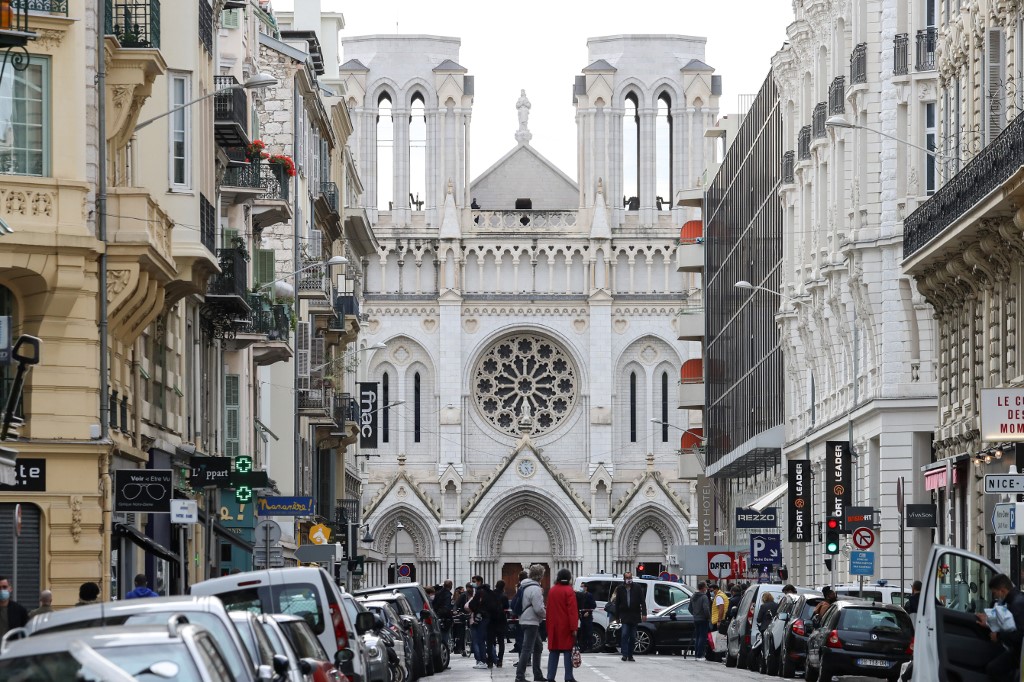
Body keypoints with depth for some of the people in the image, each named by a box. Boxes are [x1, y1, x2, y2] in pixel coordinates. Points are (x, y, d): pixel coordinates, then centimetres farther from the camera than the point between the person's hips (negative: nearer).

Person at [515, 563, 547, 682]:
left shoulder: (526, 587, 13)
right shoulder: (535, 589, -18)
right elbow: (538, 609, -21)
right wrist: (545, 614, -2)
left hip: (525, 620, 10)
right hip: (531, 622, -10)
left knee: (537, 647, 19)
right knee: (527, 649, -9)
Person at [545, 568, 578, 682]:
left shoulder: (552, 590, 9)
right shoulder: (569, 591, -10)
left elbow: (549, 609, 14)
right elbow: (572, 610, -15)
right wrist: (574, 628, -16)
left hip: (554, 627, 5)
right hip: (565, 627, -5)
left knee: (553, 652, 8)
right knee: (568, 651, -2)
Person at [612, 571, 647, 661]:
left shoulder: (638, 588, 3)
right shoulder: (620, 589, 4)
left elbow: (643, 602, 1)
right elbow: (617, 603, 6)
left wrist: (644, 614, -9)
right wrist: (617, 616, 2)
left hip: (635, 616, 1)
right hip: (624, 616, -1)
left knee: (632, 637, 5)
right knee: (625, 635, -12)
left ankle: (630, 655, 12)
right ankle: (624, 655, -14)